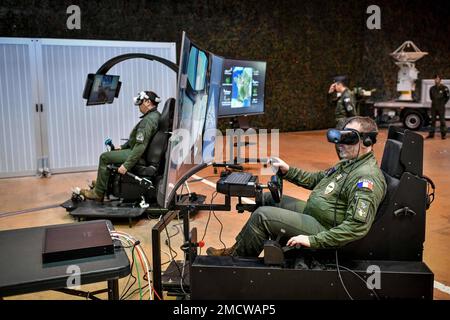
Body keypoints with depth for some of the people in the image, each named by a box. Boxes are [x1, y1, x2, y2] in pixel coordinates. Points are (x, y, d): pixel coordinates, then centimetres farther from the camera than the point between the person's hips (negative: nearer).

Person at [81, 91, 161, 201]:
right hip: (147, 152, 10)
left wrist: (126, 165, -28)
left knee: (104, 157, -4)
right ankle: (102, 182, 35)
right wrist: (123, 146, 19)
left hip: (141, 157, -10)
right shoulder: (156, 115, 8)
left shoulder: (148, 120, -25)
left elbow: (140, 146, -31)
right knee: (112, 152, 26)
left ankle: (98, 193, 6)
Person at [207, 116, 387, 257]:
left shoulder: (367, 177, -23)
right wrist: (288, 171, 4)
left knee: (262, 215, -15)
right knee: (268, 199, 14)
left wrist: (313, 240, -32)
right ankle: (237, 248, 19)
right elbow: (316, 179, 18)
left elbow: (358, 226, -32)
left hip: (324, 229, -10)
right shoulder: (349, 163, 9)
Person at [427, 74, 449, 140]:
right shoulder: (432, 88, 7)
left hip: (441, 108, -4)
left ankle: (443, 134, 4)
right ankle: (431, 134, 12)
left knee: (442, 121, -2)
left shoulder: (444, 88, -6)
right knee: (433, 120, 7)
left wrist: (443, 103, 5)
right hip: (433, 107, 4)